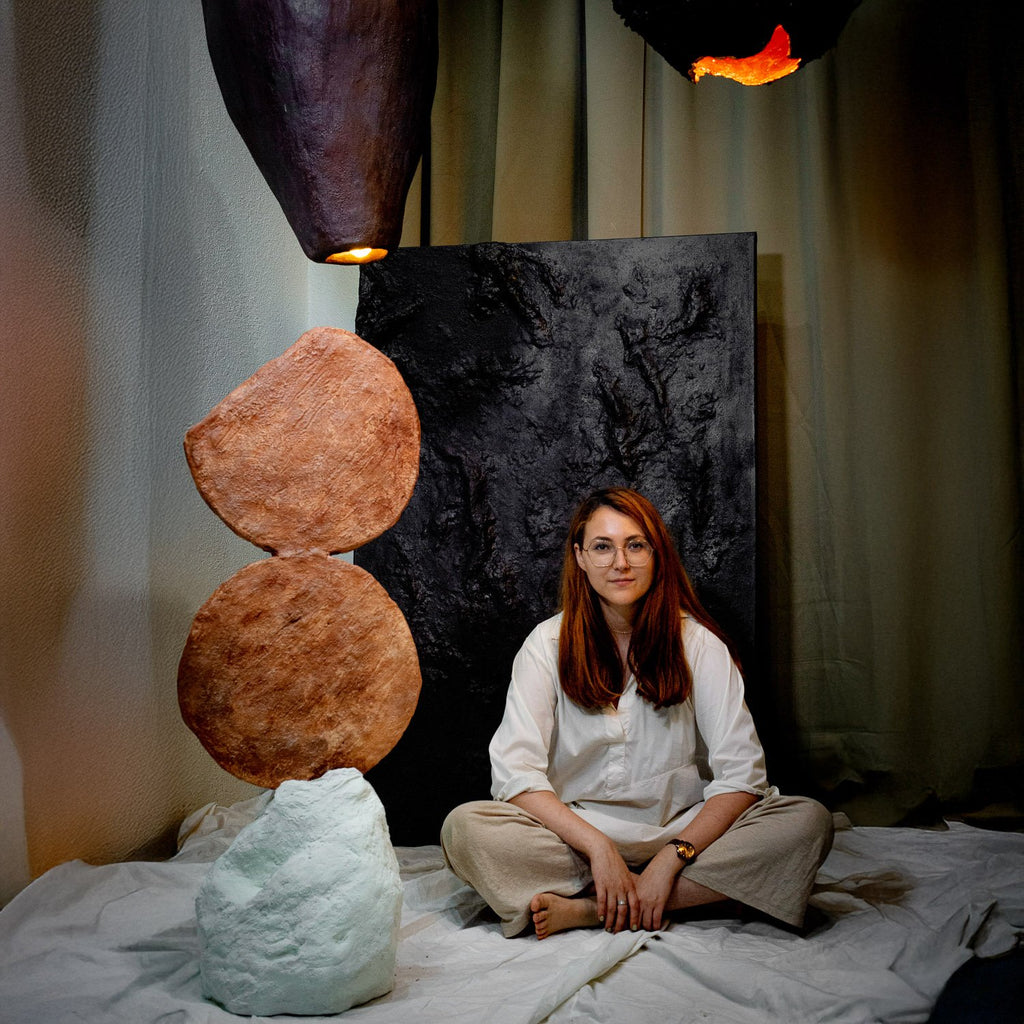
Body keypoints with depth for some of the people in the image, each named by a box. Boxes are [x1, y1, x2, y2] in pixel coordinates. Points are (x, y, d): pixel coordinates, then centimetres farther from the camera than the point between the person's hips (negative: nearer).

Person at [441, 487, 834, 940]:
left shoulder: (697, 642, -1)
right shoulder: (548, 644, 0)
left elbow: (741, 774, -9)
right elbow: (515, 771, -10)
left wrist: (670, 859, -22)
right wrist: (598, 847, -22)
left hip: (682, 831, 1)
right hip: (576, 835, 0)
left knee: (809, 821, -24)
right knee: (464, 826, -26)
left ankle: (588, 908, -25)